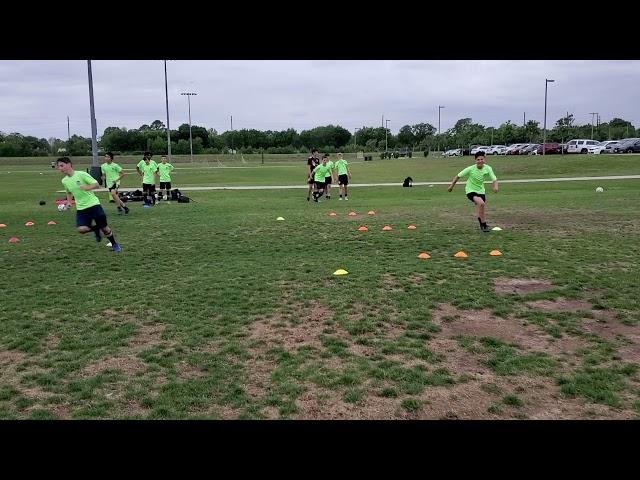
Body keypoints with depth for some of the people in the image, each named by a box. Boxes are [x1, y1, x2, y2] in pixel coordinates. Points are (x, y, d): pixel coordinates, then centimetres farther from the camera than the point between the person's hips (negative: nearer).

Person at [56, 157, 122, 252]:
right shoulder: (64, 181, 7)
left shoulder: (81, 174, -10)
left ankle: (115, 244, 26)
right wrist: (69, 202, 10)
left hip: (93, 204, -4)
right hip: (81, 208, 4)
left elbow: (96, 184, -10)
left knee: (104, 227, 2)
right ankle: (96, 229, 14)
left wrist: (87, 187, -28)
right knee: (81, 229, -19)